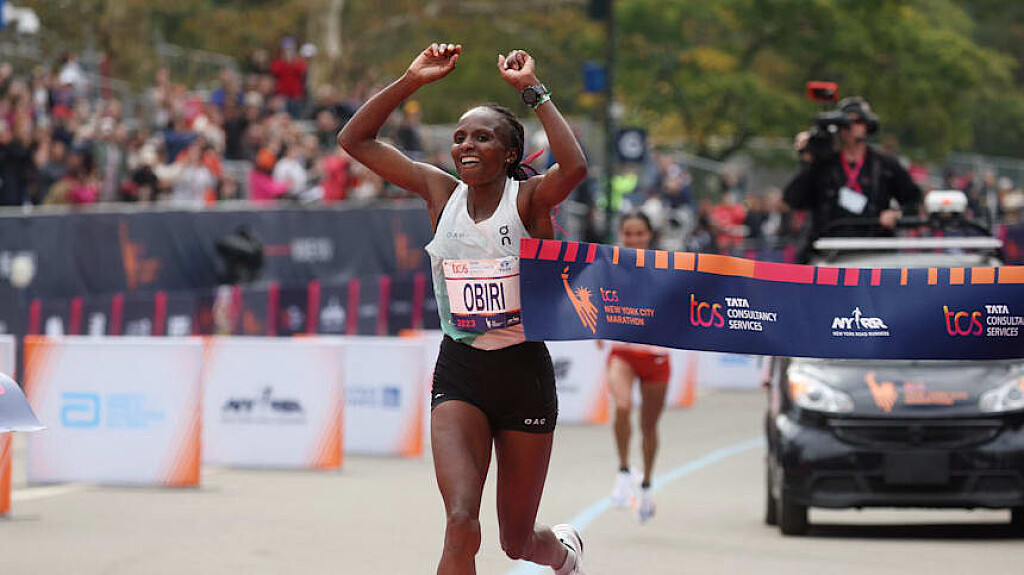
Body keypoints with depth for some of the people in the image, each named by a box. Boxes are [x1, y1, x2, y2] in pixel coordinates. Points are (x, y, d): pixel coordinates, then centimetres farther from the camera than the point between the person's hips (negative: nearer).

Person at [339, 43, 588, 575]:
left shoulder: (528, 199, -8)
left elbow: (574, 167, -32)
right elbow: (354, 140, 1)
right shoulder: (440, 192, 1)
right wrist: (413, 80, -8)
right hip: (459, 371, 2)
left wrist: (533, 91, -24)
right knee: (461, 523, -22)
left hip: (523, 371, -1)